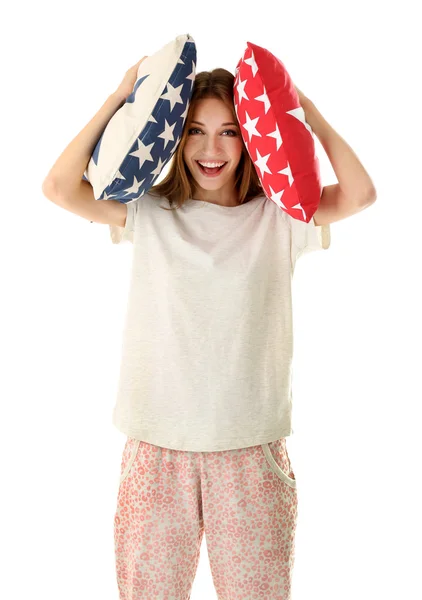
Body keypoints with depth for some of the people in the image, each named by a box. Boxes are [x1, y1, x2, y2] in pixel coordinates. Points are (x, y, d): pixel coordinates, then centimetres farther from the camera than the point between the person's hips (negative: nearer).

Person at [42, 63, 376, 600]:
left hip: (252, 447, 0)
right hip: (157, 445, 1)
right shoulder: (151, 213, 3)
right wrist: (120, 99, -9)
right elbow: (61, 189, -8)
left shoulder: (277, 217, 2)